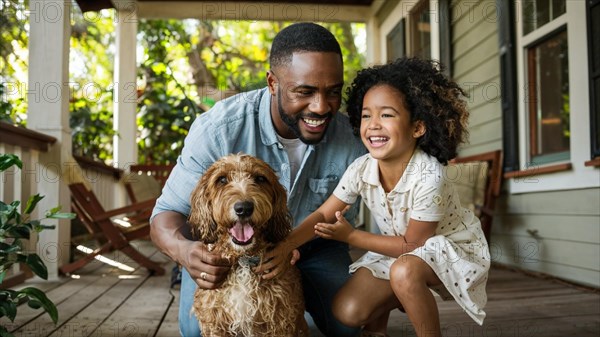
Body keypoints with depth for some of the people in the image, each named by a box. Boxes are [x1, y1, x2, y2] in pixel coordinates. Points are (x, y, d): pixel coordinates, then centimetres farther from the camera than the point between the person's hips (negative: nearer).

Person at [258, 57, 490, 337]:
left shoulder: (429, 178, -31)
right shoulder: (361, 170, -16)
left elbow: (412, 244, -22)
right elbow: (323, 215, -10)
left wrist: (350, 236, -20)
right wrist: (285, 246, -26)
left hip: (455, 246, -5)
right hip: (402, 247, 5)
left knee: (403, 271, -37)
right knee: (347, 310, -12)